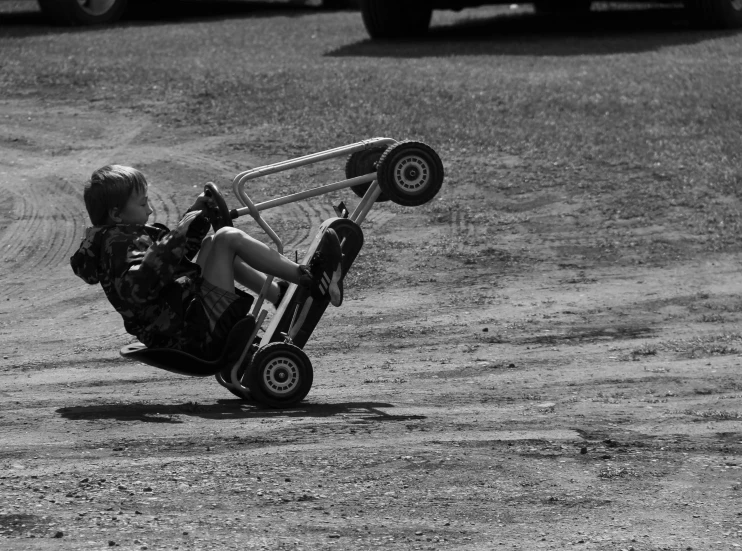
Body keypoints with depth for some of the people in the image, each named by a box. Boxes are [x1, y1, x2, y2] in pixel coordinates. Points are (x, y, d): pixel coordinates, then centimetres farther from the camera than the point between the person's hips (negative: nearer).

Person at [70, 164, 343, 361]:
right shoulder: (118, 242, -12)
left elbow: (176, 259, 32)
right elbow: (138, 286, -31)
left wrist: (197, 214, 21)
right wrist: (176, 237, -31)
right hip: (194, 332, -11)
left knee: (215, 245, 24)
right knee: (228, 238, -13)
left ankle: (281, 294, 15)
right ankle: (309, 278, -12)